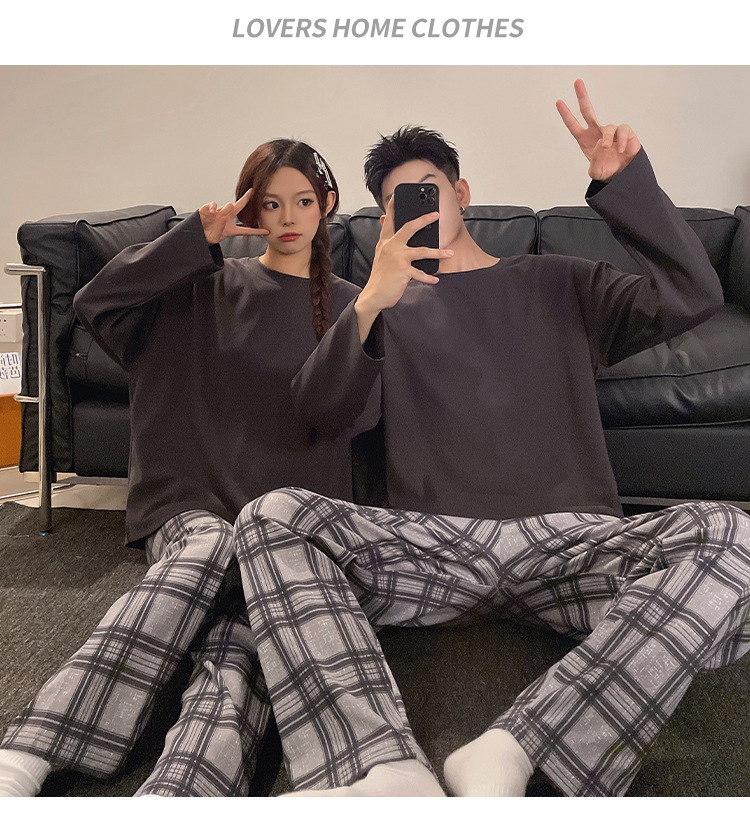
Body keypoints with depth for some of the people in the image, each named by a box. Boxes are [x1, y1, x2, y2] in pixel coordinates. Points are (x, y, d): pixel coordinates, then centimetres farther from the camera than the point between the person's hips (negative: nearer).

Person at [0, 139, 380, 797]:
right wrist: (198, 238, -2)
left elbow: (357, 416, 8)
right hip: (195, 508, 0)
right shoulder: (208, 286, 16)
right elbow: (97, 303, 2)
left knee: (238, 655, -29)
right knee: (212, 548, -36)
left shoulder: (348, 305, 18)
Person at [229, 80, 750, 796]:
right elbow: (313, 409, 6)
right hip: (431, 544, 1)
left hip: (570, 542, 0)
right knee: (272, 516, -23)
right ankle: (390, 773, -37)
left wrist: (623, 183, -1)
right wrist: (368, 306, -11)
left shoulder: (557, 285, 22)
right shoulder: (390, 305, 22)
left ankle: (507, 756, -34)